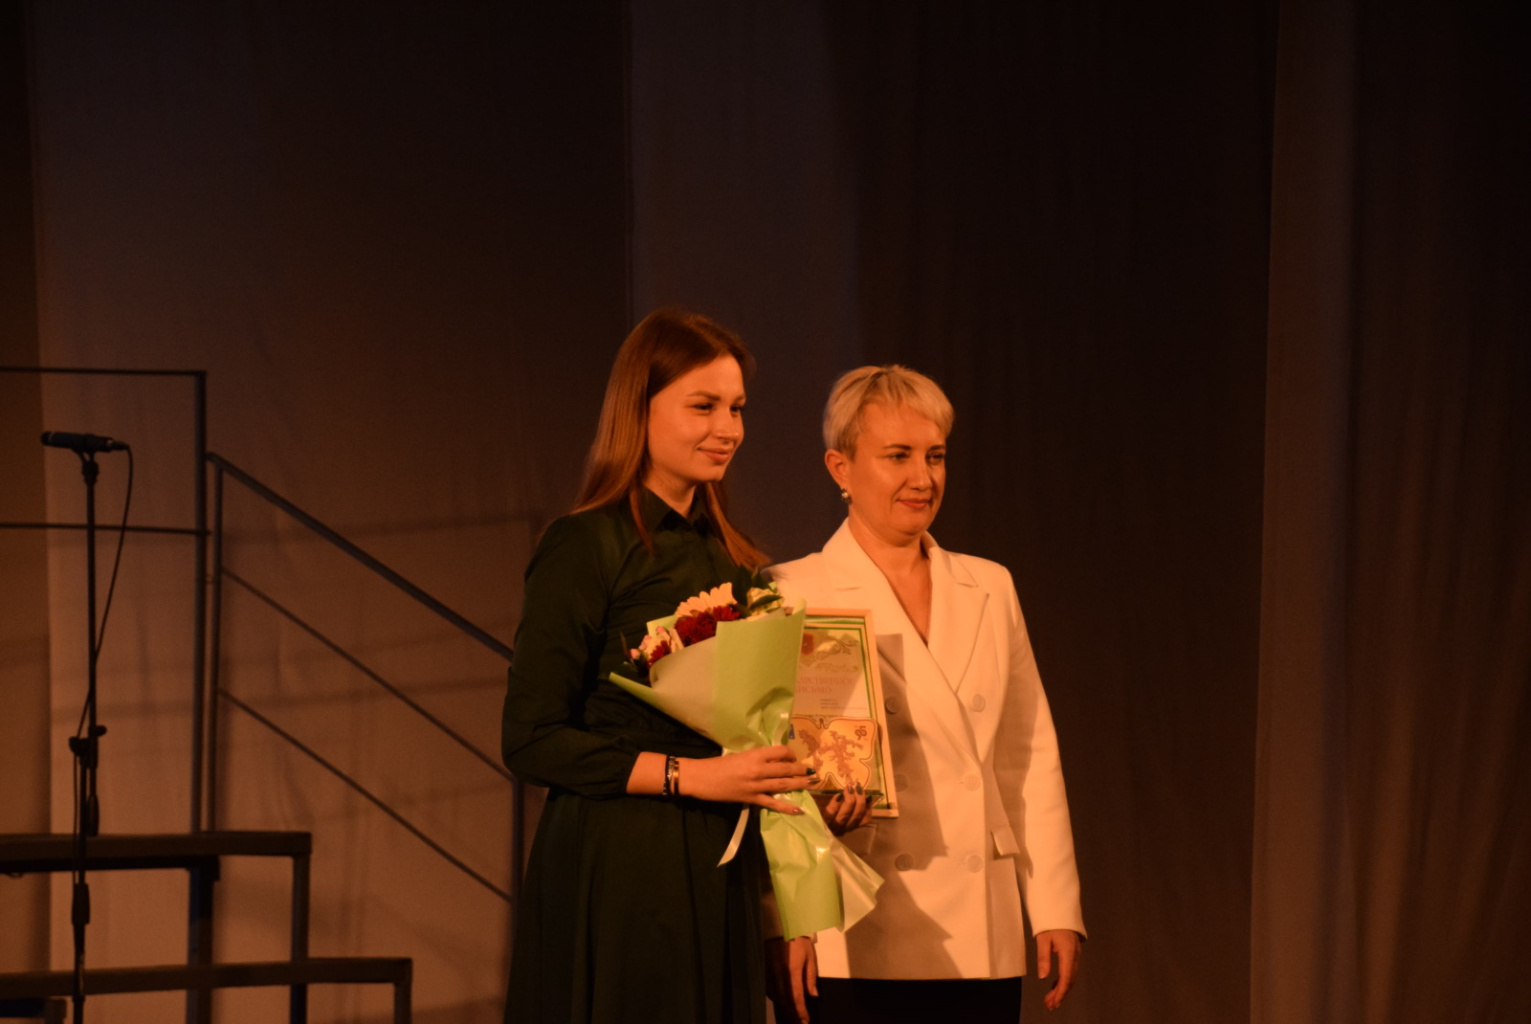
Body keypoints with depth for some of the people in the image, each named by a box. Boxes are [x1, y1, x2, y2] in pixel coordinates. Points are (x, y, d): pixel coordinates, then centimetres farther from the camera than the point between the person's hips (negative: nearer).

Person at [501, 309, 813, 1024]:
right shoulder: (587, 547, -7)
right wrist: (693, 775, -19)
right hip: (617, 876, -7)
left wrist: (796, 774, 1)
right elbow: (531, 742, -12)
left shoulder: (728, 557, 14)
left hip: (720, 874, 7)